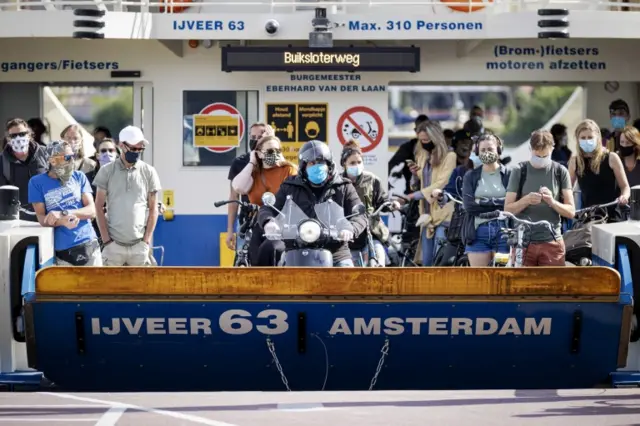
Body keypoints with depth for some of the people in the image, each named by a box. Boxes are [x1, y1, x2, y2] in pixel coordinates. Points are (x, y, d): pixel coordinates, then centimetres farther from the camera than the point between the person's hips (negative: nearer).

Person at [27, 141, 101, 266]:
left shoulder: (79, 177, 7)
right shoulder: (37, 182, 1)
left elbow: (92, 210, -1)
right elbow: (42, 218, -3)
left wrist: (63, 213, -17)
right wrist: (63, 222, -24)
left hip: (89, 246, 2)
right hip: (62, 251, -2)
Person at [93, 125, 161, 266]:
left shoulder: (148, 172, 2)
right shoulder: (107, 171, 0)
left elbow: (153, 209, 6)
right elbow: (99, 207, 3)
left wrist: (146, 241, -2)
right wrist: (106, 240, -4)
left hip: (139, 245, 1)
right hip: (114, 245, -1)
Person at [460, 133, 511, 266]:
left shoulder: (509, 175, 4)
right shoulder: (470, 176, 9)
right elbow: (469, 205, -5)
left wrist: (482, 203, -12)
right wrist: (498, 204, -10)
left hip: (503, 231, -1)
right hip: (477, 232, 2)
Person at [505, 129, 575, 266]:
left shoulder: (560, 172, 4)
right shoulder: (519, 171, 3)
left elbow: (571, 211, 2)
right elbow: (507, 209, 2)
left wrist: (552, 201, -17)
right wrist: (526, 200, -17)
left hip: (552, 242, 0)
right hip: (523, 241, 0)